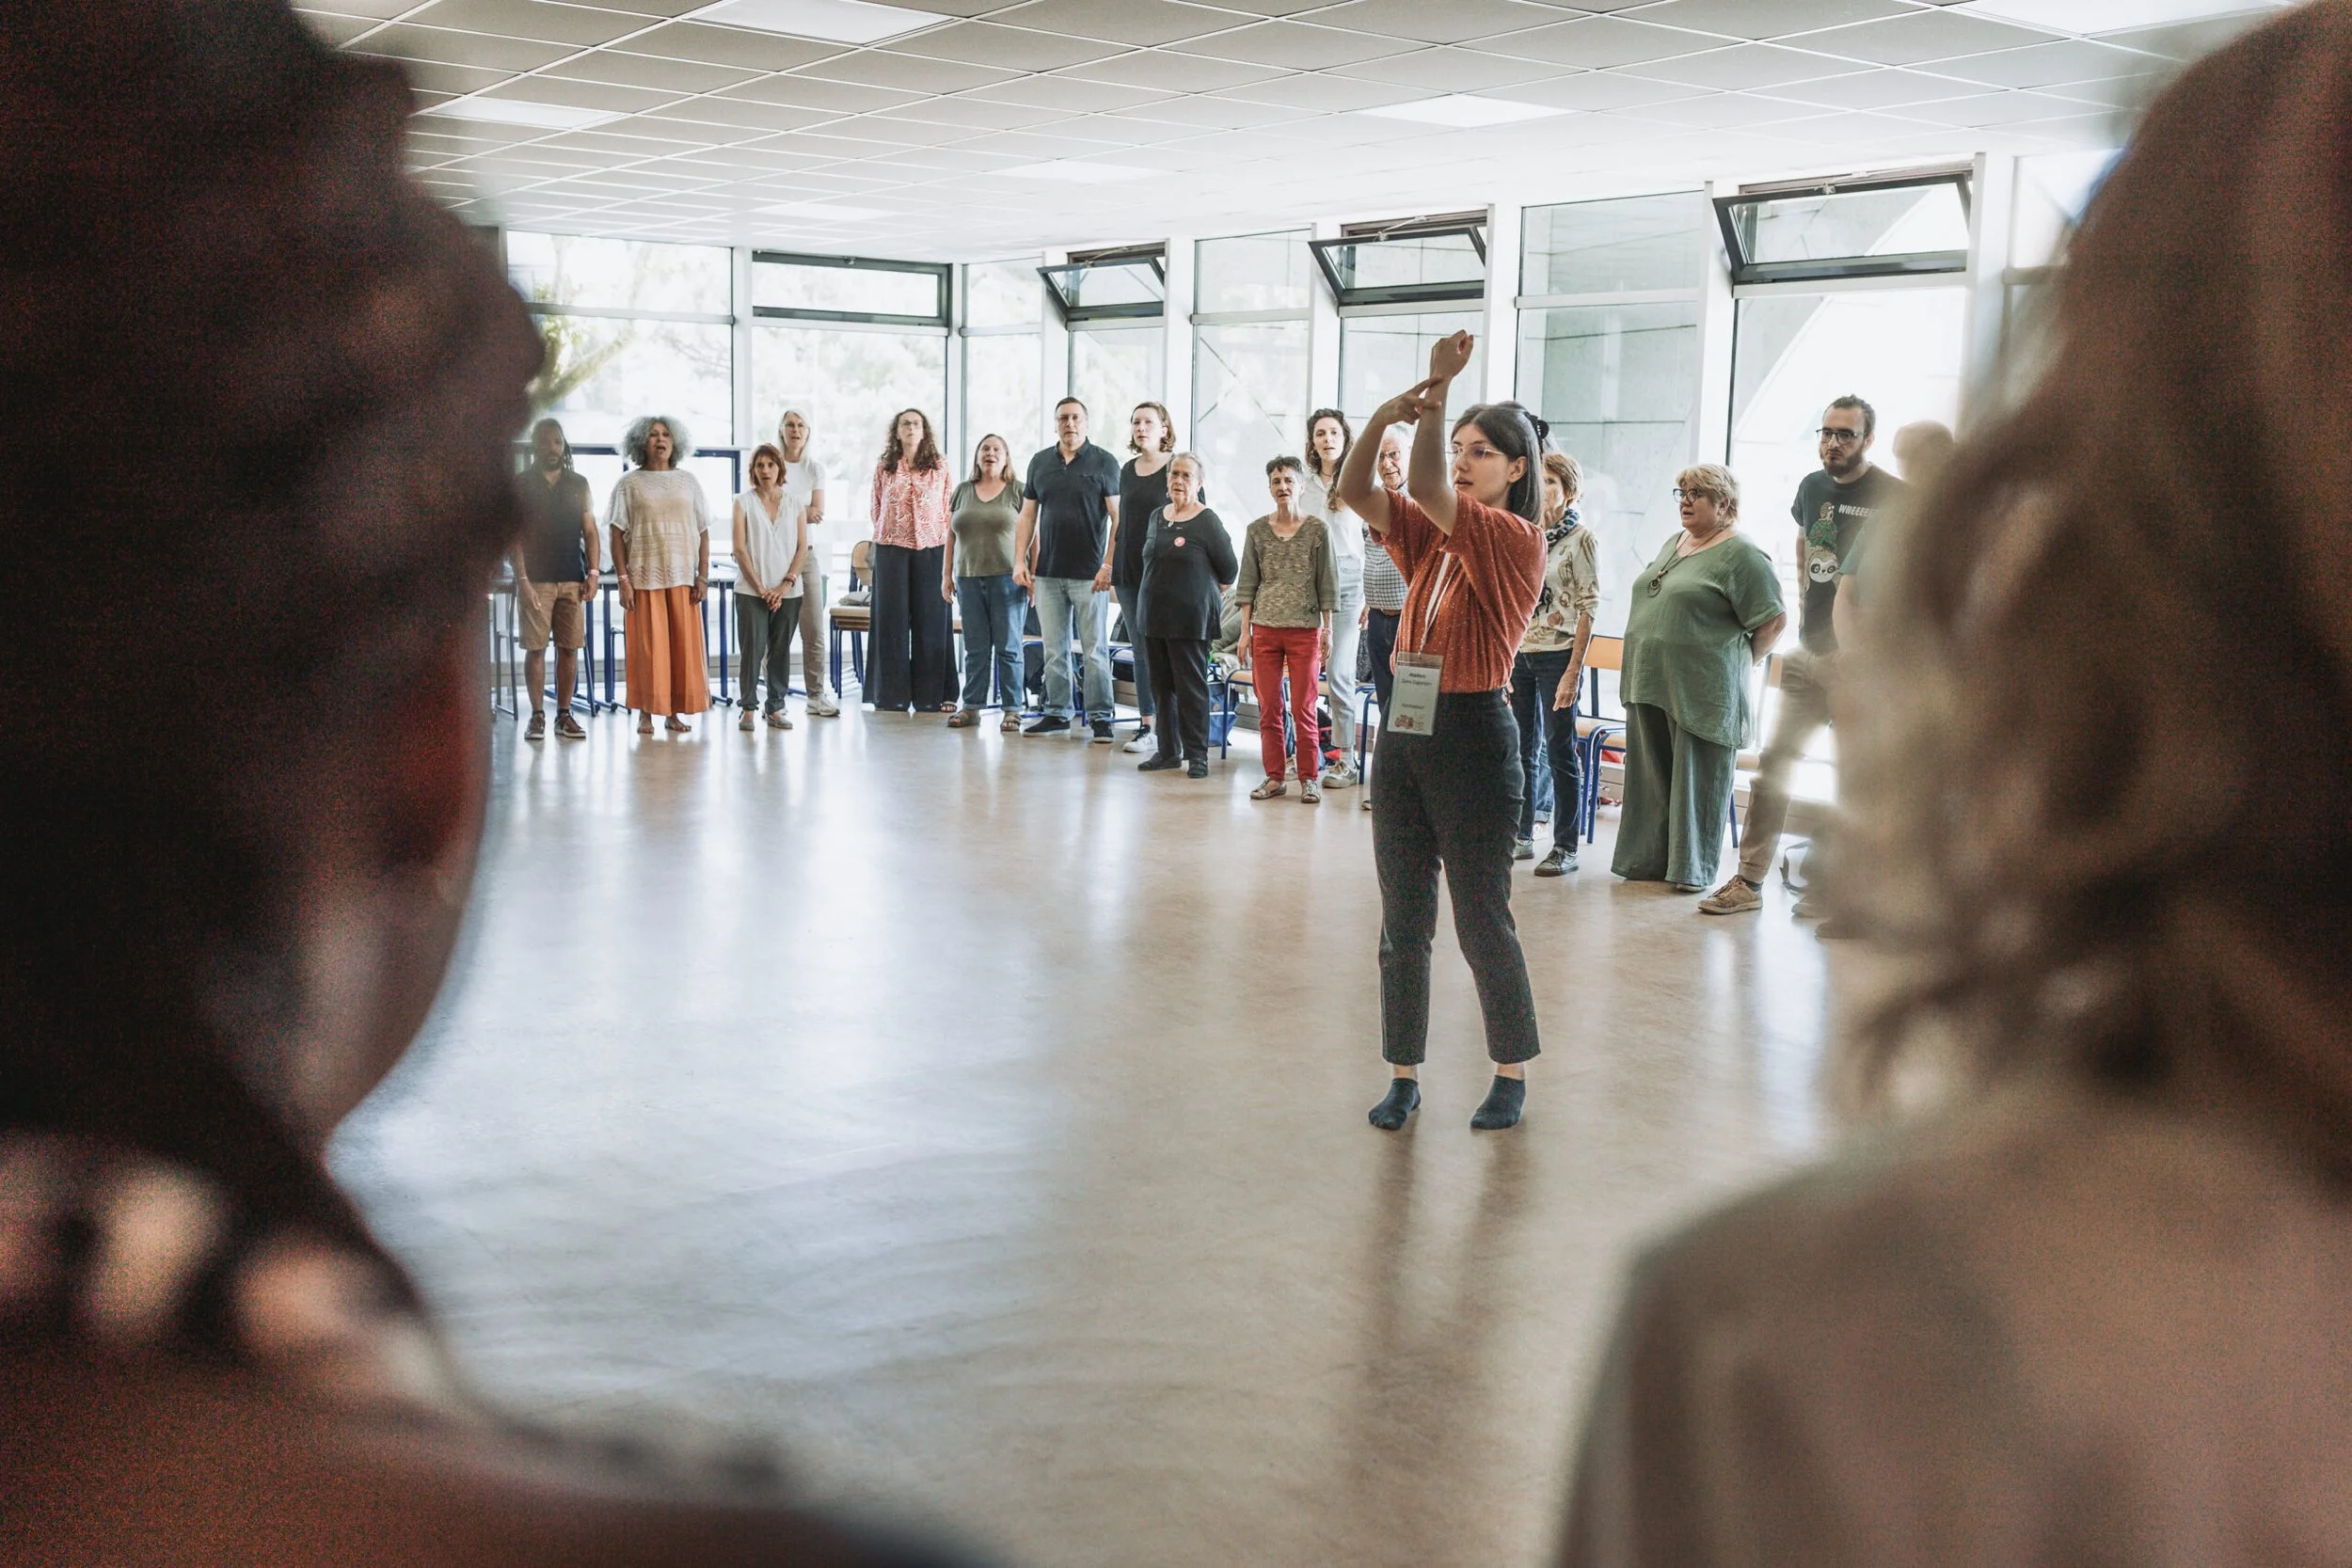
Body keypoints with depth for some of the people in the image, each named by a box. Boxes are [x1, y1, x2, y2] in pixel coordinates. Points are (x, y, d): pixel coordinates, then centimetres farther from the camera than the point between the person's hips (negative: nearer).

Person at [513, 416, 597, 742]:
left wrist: (592, 572, 0)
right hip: (536, 580, -2)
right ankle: (537, 716, 4)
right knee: (535, 649, -2)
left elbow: (590, 532, 11)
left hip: (572, 580, 3)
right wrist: (522, 579, -11)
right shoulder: (521, 486, 3)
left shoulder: (579, 485, 12)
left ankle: (564, 714, 9)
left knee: (570, 648, 2)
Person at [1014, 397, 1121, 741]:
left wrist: (1109, 565, -14)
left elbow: (1118, 517, -5)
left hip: (1089, 575, -4)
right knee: (1054, 650, 9)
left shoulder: (1104, 462, -2)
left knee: (1095, 649, -1)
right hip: (1047, 573, 4)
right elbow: (1028, 515, 14)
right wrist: (1019, 561, 5)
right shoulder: (1040, 462, 11)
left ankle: (1100, 716, 4)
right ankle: (1057, 713, 17)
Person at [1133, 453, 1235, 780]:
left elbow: (1229, 569, -1)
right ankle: (1168, 751, 17)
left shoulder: (1207, 522, -7)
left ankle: (1197, 754, 2)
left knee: (1191, 686, -4)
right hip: (1155, 616, 6)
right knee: (1162, 686, 9)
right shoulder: (1157, 517, 10)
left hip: (1191, 619, -6)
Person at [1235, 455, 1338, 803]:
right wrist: (1245, 631, 4)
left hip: (1305, 630, -2)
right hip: (1265, 630, 2)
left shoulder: (1317, 530, 1)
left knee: (1303, 709, -2)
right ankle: (1274, 777, 13)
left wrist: (1327, 631, 1)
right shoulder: (1257, 530, 7)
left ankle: (1310, 778, 7)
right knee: (1268, 709, 4)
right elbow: (1248, 583, 9)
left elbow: (1326, 583, 3)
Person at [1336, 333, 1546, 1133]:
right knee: (1402, 921, 10)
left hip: (1473, 736, -7)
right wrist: (1381, 417, -16)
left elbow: (1426, 490, -23)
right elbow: (1355, 494, -1)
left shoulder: (1517, 542, -10)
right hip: (1405, 732, 7)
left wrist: (1439, 386, -21)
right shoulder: (1431, 537, 12)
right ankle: (1404, 1074, 20)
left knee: (1482, 922, 3)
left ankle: (1512, 1073, 21)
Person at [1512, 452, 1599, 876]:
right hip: (1520, 652, 6)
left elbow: (1589, 607, -10)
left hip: (1558, 654, -6)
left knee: (1560, 750, -2)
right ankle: (1521, 836, 20)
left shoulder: (1581, 538, -6)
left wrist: (1573, 671, -15)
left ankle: (1565, 847, 4)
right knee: (1520, 748, 10)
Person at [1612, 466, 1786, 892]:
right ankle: (1648, 859, 20)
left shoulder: (1741, 554, -9)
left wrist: (1740, 662, -4)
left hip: (1702, 690, -8)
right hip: (1652, 682, 8)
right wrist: (1642, 667, 17)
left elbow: (1773, 620, -11)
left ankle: (1693, 868, 8)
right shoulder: (1674, 542, 17)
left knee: (1697, 779, 0)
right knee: (1651, 774, 11)